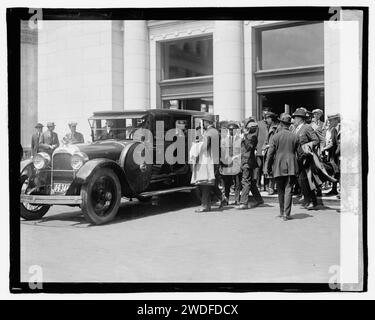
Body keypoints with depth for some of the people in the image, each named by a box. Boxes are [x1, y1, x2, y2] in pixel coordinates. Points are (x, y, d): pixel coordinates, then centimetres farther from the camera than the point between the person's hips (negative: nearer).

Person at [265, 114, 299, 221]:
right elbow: (298, 153, 11)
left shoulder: (275, 137, -5)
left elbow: (270, 153, -4)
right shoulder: (294, 137, 3)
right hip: (291, 167, 1)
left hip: (279, 167, -1)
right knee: (288, 190, 0)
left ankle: (282, 212, 20)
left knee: (280, 190, 11)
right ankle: (286, 214, -3)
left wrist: (268, 167, 5)